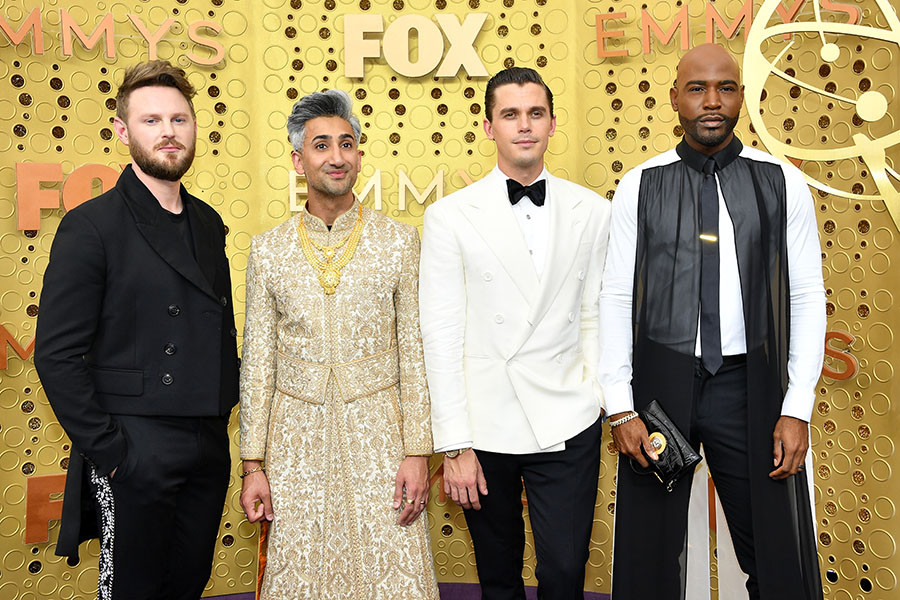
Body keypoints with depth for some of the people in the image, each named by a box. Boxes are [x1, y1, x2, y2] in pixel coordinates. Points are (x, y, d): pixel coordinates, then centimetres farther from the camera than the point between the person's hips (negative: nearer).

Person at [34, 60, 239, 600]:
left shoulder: (208, 224, 10)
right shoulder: (92, 226, -9)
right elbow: (57, 355, -12)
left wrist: (224, 412, 9)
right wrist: (107, 451, -13)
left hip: (209, 447, 6)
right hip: (136, 448, -5)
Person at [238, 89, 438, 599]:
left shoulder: (400, 241, 0)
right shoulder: (268, 249, 4)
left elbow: (415, 352, 0)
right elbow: (257, 361, 5)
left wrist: (418, 452, -5)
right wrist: (253, 464, 3)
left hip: (376, 429, -1)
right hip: (297, 438, 1)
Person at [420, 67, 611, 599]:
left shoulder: (594, 212, 4)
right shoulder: (450, 216, -2)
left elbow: (596, 314, 7)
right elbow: (442, 336, -5)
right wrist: (455, 446, -7)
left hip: (567, 425, 1)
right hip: (484, 427, 0)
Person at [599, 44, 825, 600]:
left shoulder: (783, 183, 3)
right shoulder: (640, 186, 2)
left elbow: (807, 299, 3)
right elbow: (616, 298, 0)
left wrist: (797, 409, -4)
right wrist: (621, 408, -5)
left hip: (751, 385, 1)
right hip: (660, 381, 0)